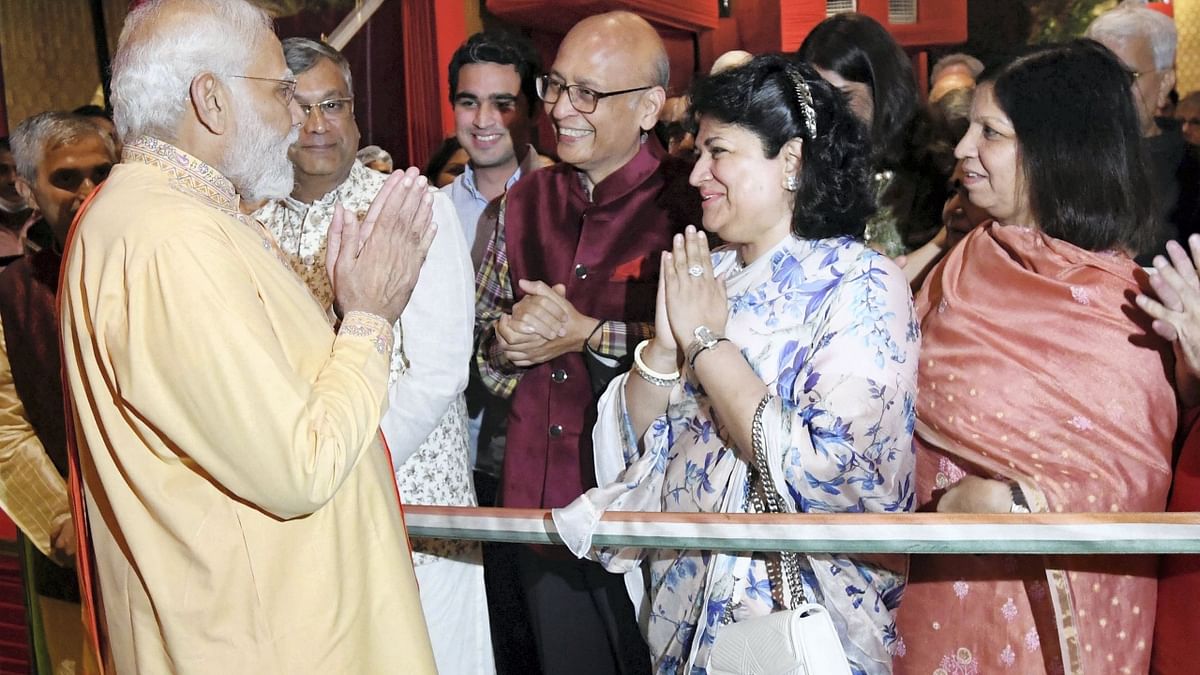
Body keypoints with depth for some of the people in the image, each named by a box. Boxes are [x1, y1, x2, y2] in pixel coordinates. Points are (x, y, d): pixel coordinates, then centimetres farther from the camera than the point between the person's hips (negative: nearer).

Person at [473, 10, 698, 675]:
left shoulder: (687, 204, -12)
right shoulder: (526, 201, 7)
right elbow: (482, 330, 14)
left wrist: (588, 335, -19)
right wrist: (506, 336, -8)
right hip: (539, 496, 5)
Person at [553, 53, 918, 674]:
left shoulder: (862, 286, -15)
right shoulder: (704, 274, 1)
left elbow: (822, 473, -26)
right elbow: (628, 439, 2)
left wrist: (707, 341, -20)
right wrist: (665, 344, -15)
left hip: (799, 619, -5)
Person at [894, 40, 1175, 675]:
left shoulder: (1125, 302, -13)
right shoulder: (966, 262, 2)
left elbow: (1142, 473, -14)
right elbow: (911, 399, 7)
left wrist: (1017, 502, -25)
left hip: (1061, 595, -4)